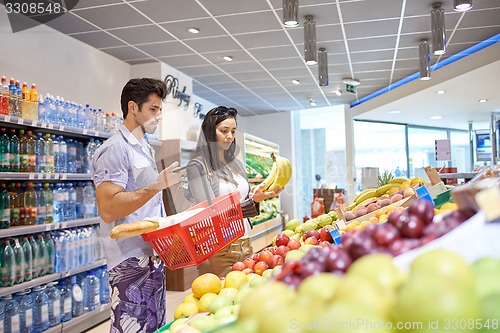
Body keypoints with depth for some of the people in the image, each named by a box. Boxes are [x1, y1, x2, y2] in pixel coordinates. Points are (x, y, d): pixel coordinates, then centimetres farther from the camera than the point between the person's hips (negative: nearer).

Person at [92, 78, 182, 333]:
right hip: (131, 263, -9)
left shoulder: (145, 149, 17)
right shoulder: (116, 149, -13)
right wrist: (157, 186, -26)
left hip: (153, 256, 9)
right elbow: (108, 209, -23)